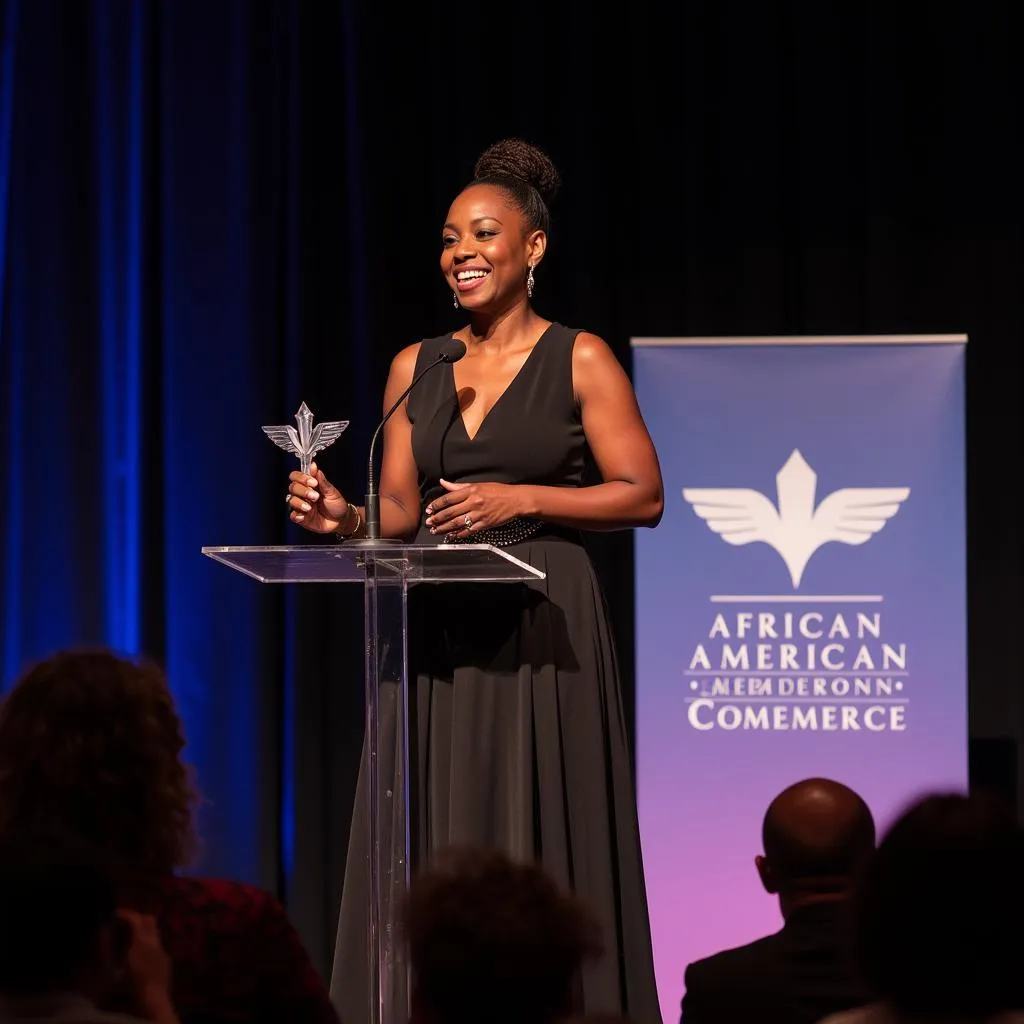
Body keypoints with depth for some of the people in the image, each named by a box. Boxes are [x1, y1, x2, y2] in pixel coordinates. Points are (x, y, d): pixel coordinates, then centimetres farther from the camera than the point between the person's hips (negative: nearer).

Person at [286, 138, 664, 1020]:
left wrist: (521, 498, -14)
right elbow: (400, 511, 11)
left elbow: (644, 496, -3)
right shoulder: (415, 367, 12)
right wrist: (344, 519, -10)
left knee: (538, 853, -5)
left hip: (540, 634, -4)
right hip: (436, 635, 4)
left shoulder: (581, 361, -1)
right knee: (432, 858, 2)